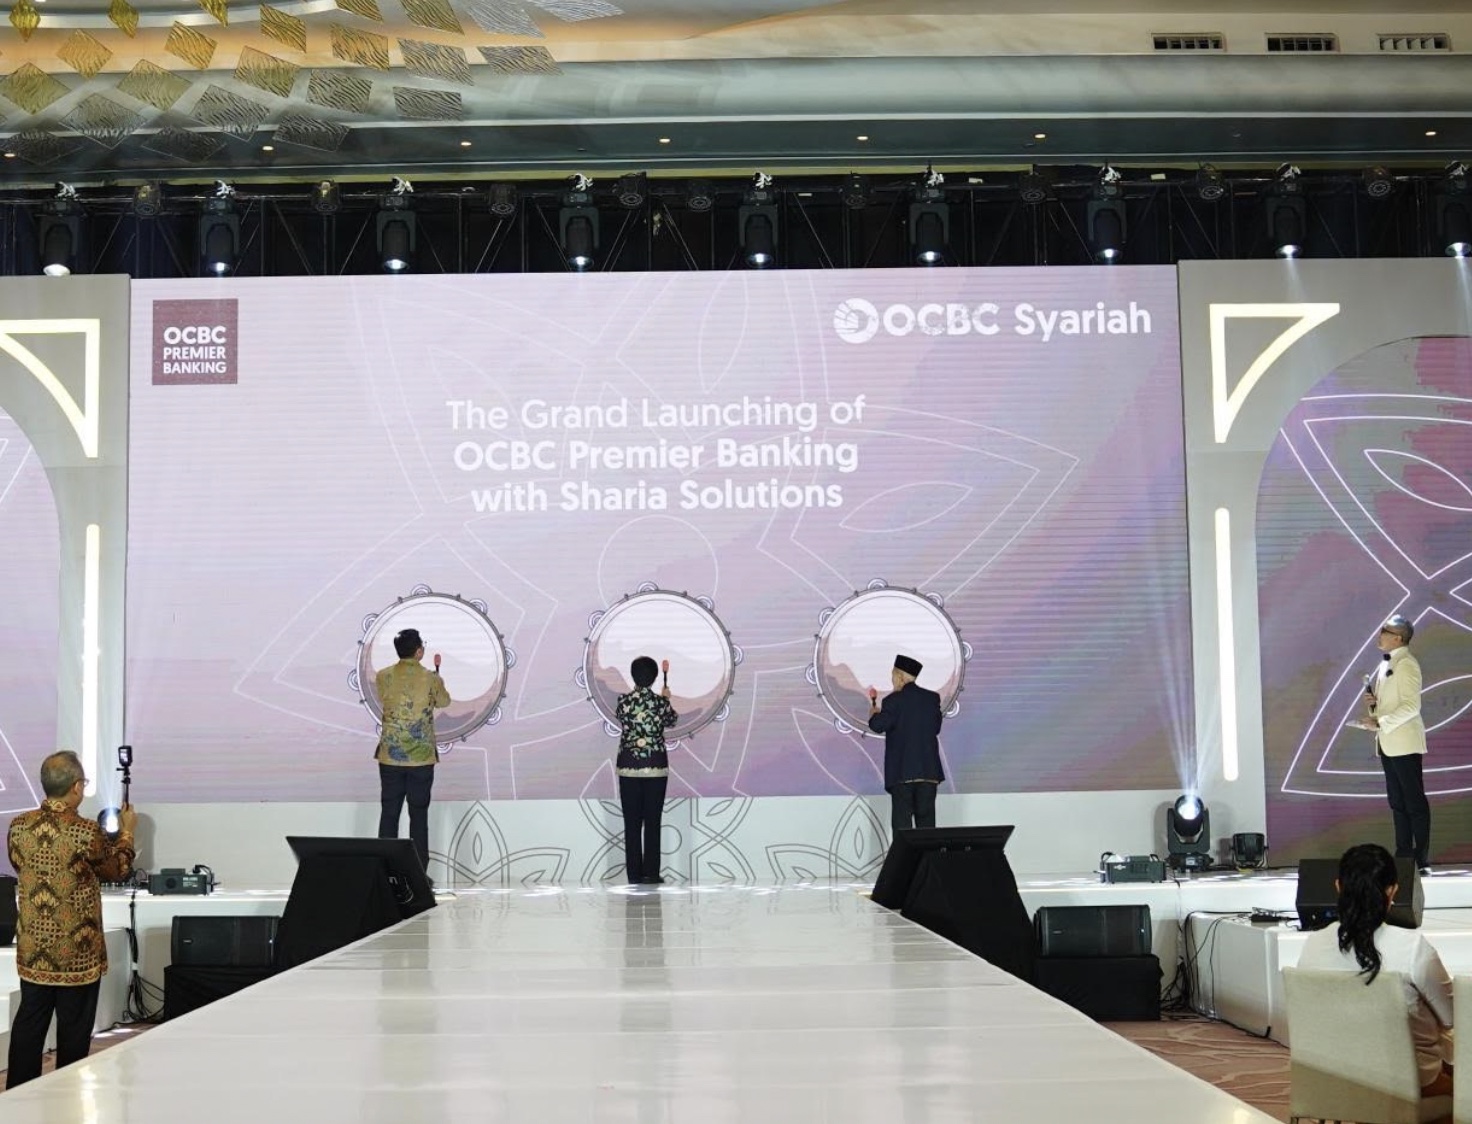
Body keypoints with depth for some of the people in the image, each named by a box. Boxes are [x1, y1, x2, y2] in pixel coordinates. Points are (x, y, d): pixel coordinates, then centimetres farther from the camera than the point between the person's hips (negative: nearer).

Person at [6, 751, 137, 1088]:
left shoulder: (18, 827, -4)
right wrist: (126, 833, 15)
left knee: (29, 1023, 14)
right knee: (73, 1032, 7)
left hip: (33, 950, 5)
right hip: (76, 952, -5)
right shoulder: (86, 833, -19)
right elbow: (118, 870, -2)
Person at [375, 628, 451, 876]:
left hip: (390, 756, 2)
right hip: (421, 758, -2)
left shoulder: (383, 676, -2)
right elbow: (444, 702, 13)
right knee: (419, 815, 3)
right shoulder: (431, 679, -6)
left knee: (389, 813, 6)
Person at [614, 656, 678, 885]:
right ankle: (651, 873, 2)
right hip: (656, 767, -1)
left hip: (628, 767, 1)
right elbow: (672, 720, 13)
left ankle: (634, 873, 4)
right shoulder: (661, 702, -6)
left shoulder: (624, 701, -4)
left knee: (632, 822, 5)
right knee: (652, 822, 3)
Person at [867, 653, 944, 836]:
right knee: (926, 821, 7)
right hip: (929, 771, 4)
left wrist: (873, 711, 7)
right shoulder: (932, 698, 7)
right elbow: (936, 727, 16)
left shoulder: (894, 700, -7)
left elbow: (877, 725, -13)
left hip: (902, 772, -4)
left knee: (902, 821, -1)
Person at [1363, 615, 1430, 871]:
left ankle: (1421, 857, -2)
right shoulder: (1386, 664, 15)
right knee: (1397, 801, 10)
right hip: (1388, 743, 9)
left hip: (1404, 743, -9)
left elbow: (1411, 706, -19)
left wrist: (1380, 722, -22)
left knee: (1415, 801, -4)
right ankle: (1403, 854, 15)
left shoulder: (1407, 664, -11)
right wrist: (1372, 700, 5)